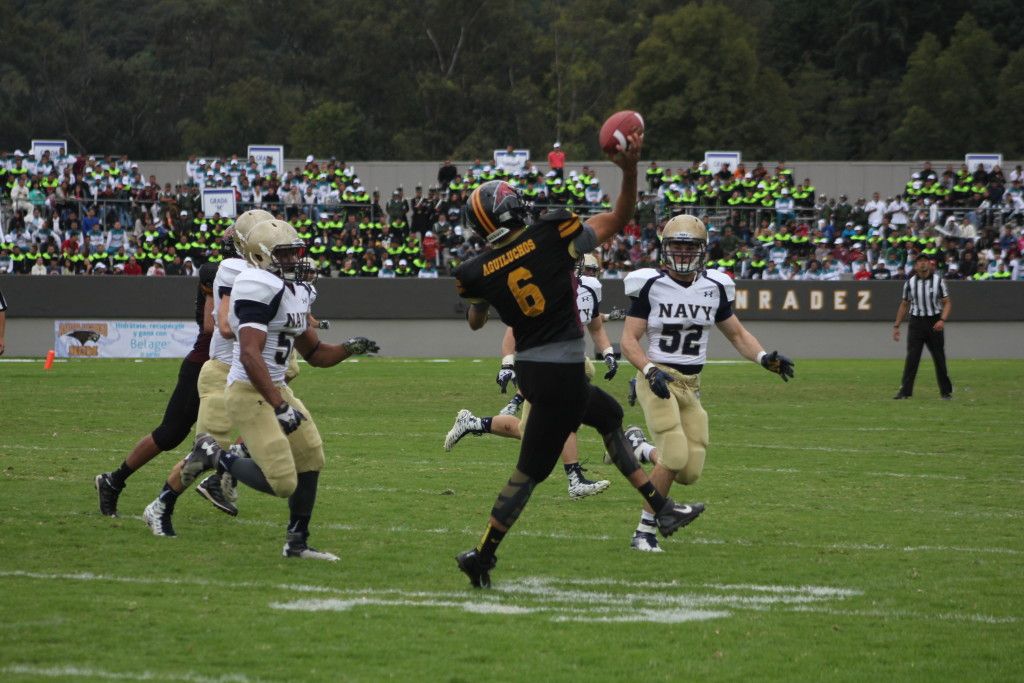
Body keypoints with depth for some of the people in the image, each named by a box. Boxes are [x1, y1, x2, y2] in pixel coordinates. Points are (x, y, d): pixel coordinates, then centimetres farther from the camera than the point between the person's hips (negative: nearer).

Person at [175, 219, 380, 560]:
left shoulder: (295, 294, 13)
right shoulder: (261, 290, -19)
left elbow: (315, 353, 22)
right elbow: (250, 355, -27)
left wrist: (348, 349, 3)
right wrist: (279, 406, -30)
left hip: (275, 390, 10)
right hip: (249, 394, -10)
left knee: (311, 457, 15)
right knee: (282, 483, -13)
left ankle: (297, 543, 27)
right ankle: (215, 456, 7)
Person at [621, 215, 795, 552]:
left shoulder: (715, 287, 7)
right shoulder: (651, 285, -5)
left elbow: (738, 334, 17)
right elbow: (628, 340, -6)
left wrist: (766, 358, -2)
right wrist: (651, 371, -23)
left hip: (691, 385, 5)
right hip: (658, 381, -5)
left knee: (690, 470, -3)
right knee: (675, 456, -21)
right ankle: (644, 532, -10)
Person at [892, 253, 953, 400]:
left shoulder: (938, 280, 0)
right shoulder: (910, 283, 4)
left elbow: (947, 302, 0)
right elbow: (904, 305, 13)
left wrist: (942, 320, -16)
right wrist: (896, 326, 10)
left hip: (934, 322, -1)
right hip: (916, 322, 1)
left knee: (939, 358, 5)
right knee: (911, 357, -8)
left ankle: (946, 391, 15)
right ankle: (905, 390, -9)